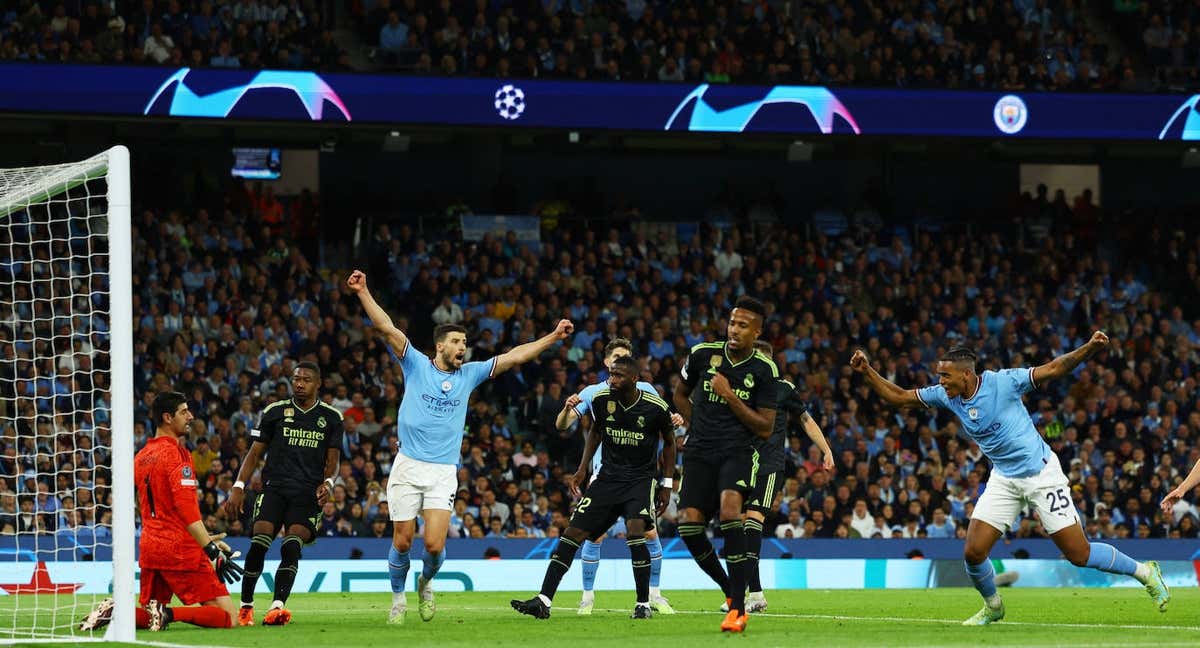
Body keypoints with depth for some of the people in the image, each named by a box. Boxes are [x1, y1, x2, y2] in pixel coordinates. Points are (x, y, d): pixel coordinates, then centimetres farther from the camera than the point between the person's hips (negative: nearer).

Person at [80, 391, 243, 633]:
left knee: (148, 616, 20)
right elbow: (187, 509, -20)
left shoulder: (141, 457, 15)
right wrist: (212, 549, -24)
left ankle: (115, 610, -7)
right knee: (226, 616, -8)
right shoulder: (176, 453, -10)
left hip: (148, 547, 8)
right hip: (181, 549, -8)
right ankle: (170, 614, -24)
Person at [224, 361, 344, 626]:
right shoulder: (275, 411, 11)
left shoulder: (331, 418, 12)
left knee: (292, 547, -22)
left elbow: (333, 459, 12)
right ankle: (245, 606, -6)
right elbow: (255, 452, 13)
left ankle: (277, 606, -32)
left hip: (308, 494, 0)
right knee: (259, 542, -19)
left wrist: (328, 483, -9)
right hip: (275, 487, 0)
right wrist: (238, 487, 3)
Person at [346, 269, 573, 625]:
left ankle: (426, 583, 23)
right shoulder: (416, 365, 4)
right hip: (408, 466, -1)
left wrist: (553, 338, 7)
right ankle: (398, 598, 23)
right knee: (402, 542, 0)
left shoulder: (469, 374, 11)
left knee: (434, 545, -9)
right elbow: (387, 328, -5)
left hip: (443, 472, 1)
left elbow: (514, 357, 11)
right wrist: (363, 292, -15)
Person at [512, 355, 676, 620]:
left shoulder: (656, 407, -13)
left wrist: (666, 485, 3)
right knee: (573, 532, -6)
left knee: (635, 531, -27)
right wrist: (582, 469, 9)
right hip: (608, 476, 4)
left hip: (641, 478, -4)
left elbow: (669, 442, 5)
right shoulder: (601, 400, -5)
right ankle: (543, 601, -5)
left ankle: (644, 604, -12)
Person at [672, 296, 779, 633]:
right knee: (689, 523, -13)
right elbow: (681, 394, 22)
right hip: (699, 453, 3)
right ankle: (730, 590, 13)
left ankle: (738, 608, -27)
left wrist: (729, 396, -10)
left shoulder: (764, 370, -3)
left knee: (729, 504, -30)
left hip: (739, 450, -3)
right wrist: (695, 427, 11)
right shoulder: (702, 354, 3)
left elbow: (765, 428, -3)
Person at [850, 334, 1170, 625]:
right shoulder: (946, 396, -5)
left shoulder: (1002, 382, -20)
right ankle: (993, 607, 25)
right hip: (1004, 479, 5)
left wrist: (1089, 349, -32)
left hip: (1041, 473, -5)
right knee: (973, 553, -5)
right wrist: (867, 371, -8)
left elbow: (1053, 369, -18)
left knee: (1079, 555, -7)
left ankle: (1145, 572, 17)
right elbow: (898, 396, 4)